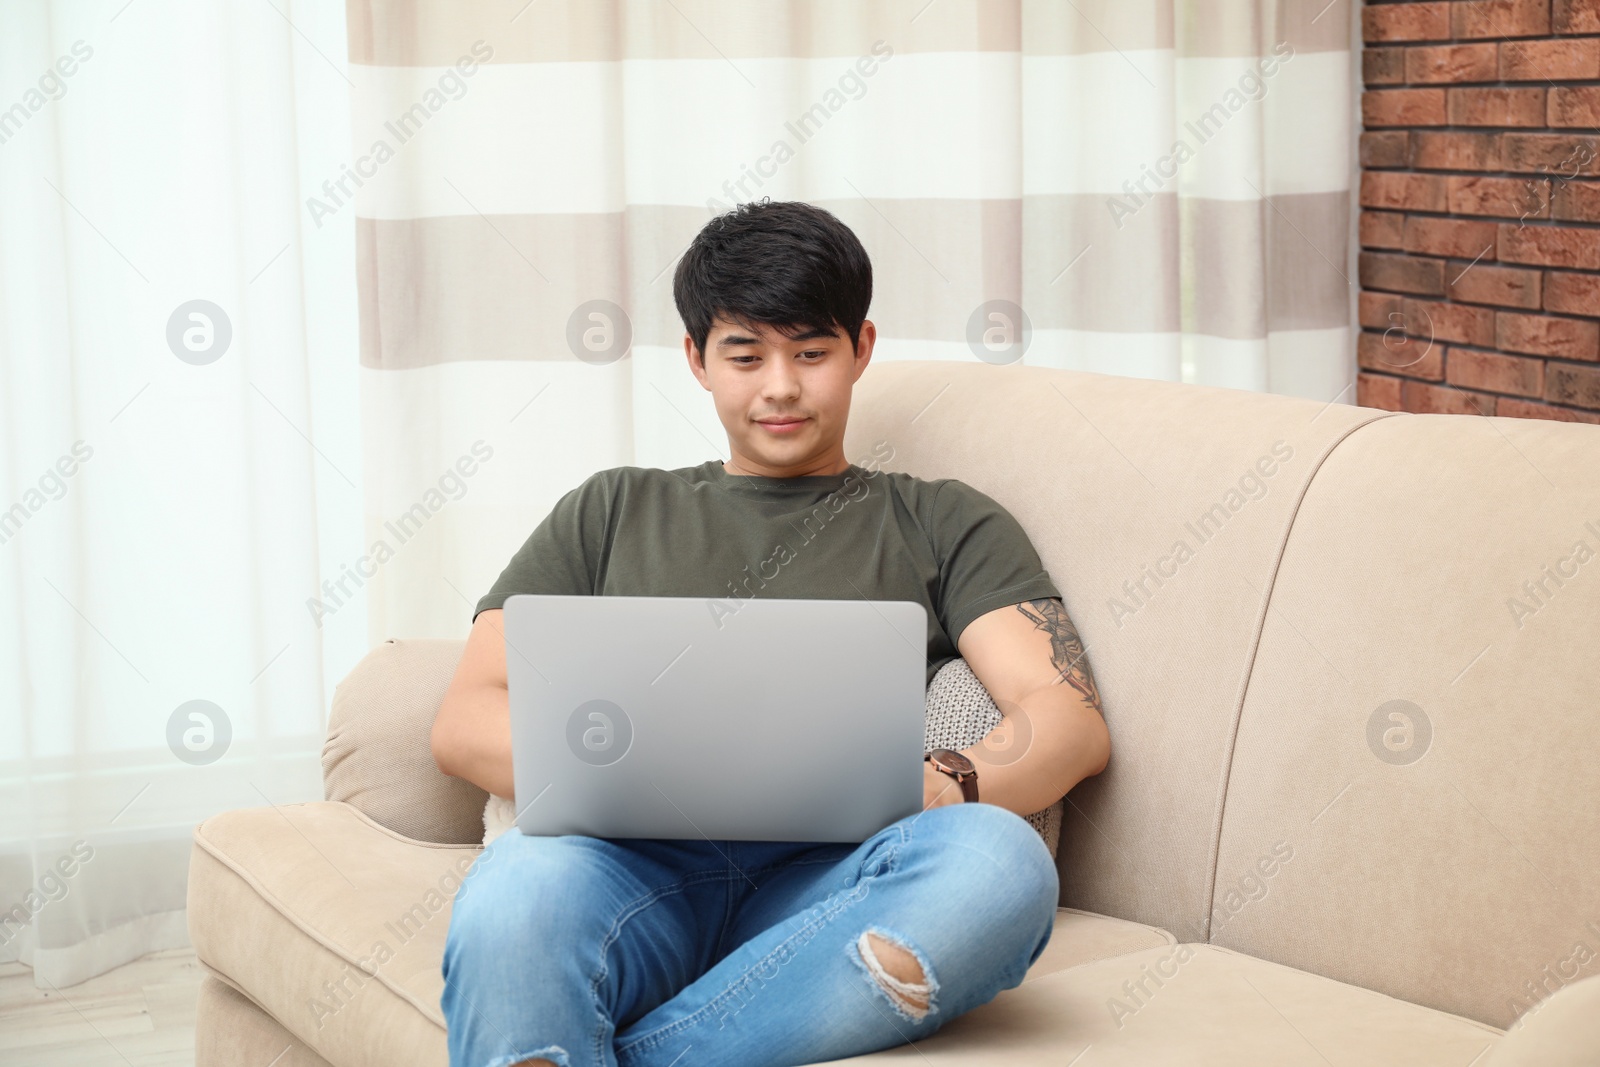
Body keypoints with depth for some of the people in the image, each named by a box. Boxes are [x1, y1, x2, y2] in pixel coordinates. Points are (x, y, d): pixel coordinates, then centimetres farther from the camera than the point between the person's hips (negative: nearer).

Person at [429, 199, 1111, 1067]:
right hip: (634, 860, 0)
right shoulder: (611, 513, 29)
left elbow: (1072, 722, 11)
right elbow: (465, 720, 18)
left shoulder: (942, 525, 26)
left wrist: (945, 785, -13)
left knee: (997, 860, -37)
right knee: (515, 895, -39)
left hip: (823, 880, 1)